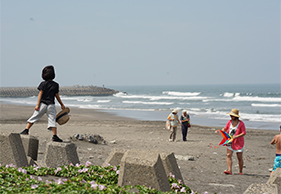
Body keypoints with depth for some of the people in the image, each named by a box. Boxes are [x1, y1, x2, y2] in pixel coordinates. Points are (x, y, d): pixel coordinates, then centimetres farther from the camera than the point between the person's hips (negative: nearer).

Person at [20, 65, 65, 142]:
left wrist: (37, 105, -8)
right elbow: (57, 96, 7)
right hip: (51, 105, 0)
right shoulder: (55, 85, 3)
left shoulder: (43, 84, 0)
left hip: (42, 104, 0)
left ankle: (26, 130, 6)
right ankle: (54, 136, -7)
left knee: (34, 117, 8)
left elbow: (40, 94, -5)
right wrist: (62, 105, 17)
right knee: (52, 120, 0)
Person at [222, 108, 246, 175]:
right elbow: (225, 129, 15)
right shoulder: (230, 122, 4)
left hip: (238, 143, -4)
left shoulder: (241, 123, -10)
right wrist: (222, 130, -8)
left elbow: (244, 133, -14)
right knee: (228, 155, -12)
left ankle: (240, 171, 17)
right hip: (230, 142, 4)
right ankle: (230, 170, -17)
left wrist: (236, 136, -26)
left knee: (240, 158, 3)